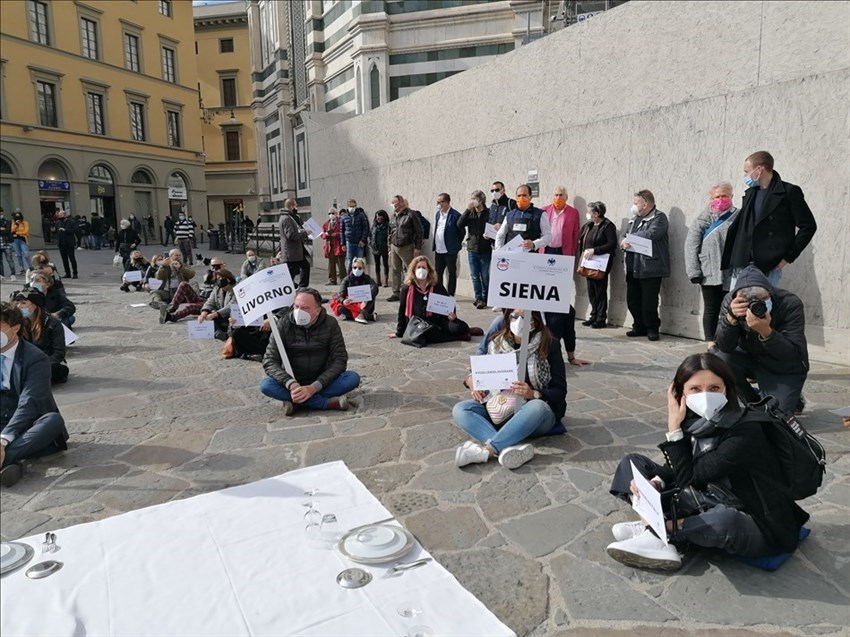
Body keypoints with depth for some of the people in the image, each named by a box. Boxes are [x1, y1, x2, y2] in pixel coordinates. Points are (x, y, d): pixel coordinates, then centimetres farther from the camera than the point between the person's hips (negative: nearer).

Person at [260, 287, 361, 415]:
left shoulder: (330, 324, -10)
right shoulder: (284, 324, -11)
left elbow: (340, 360, -13)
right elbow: (269, 361, -14)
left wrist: (314, 387, -27)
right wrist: (291, 385, -32)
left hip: (321, 381, 0)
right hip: (293, 382, 0)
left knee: (353, 378, -25)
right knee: (266, 385, -29)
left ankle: (296, 401, -26)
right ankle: (330, 403, -30)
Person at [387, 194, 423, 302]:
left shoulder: (410, 215, -8)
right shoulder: (393, 216, 13)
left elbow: (419, 232, -9)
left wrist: (418, 248, -12)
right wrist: (390, 248, 18)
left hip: (406, 248, -7)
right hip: (394, 247, 7)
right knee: (395, 271, 10)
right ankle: (396, 293, 17)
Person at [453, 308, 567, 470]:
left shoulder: (550, 345, -6)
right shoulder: (496, 343, 2)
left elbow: (559, 391, -7)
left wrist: (533, 394, -26)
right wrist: (471, 379, -11)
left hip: (535, 414, -3)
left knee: (537, 407, -38)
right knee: (460, 410, -20)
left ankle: (487, 450, -35)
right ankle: (512, 448, -40)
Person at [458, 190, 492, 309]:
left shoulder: (488, 213, -3)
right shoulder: (470, 213, 7)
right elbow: (459, 224, -6)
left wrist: (489, 236, -21)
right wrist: (467, 210, -11)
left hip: (485, 250, -4)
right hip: (472, 249, 4)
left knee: (485, 276, 3)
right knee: (474, 276, 8)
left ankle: (484, 298, 13)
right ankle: (478, 297, 18)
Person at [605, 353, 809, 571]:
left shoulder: (745, 433, -27)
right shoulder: (697, 420, -8)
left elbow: (689, 478, -23)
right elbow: (681, 468, 7)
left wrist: (674, 427, -22)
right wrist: (654, 482, -13)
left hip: (759, 527, -7)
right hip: (712, 505, 7)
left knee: (723, 520, -43)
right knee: (633, 462, 2)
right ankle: (659, 541, -17)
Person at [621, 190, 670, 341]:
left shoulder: (659, 217, -4)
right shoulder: (635, 219, 20)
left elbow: (650, 234, -20)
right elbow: (624, 236, 15)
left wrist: (630, 239, -9)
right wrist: (625, 242, -9)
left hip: (651, 268, -7)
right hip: (633, 267, 7)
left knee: (649, 302, -4)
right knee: (632, 300, 9)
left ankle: (652, 328, 11)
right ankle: (639, 326, 23)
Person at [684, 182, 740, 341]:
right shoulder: (704, 218, 5)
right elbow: (691, 244, -1)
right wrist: (694, 271, -9)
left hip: (731, 275, 0)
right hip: (709, 274, 0)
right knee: (711, 310, 6)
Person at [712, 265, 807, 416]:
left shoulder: (791, 304, -25)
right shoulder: (730, 301, -19)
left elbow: (794, 355, -29)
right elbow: (724, 347, -24)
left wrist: (766, 331, -46)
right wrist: (731, 317, -42)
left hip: (785, 369, -2)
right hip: (752, 359, 3)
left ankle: (792, 399, 22)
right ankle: (755, 403, 0)